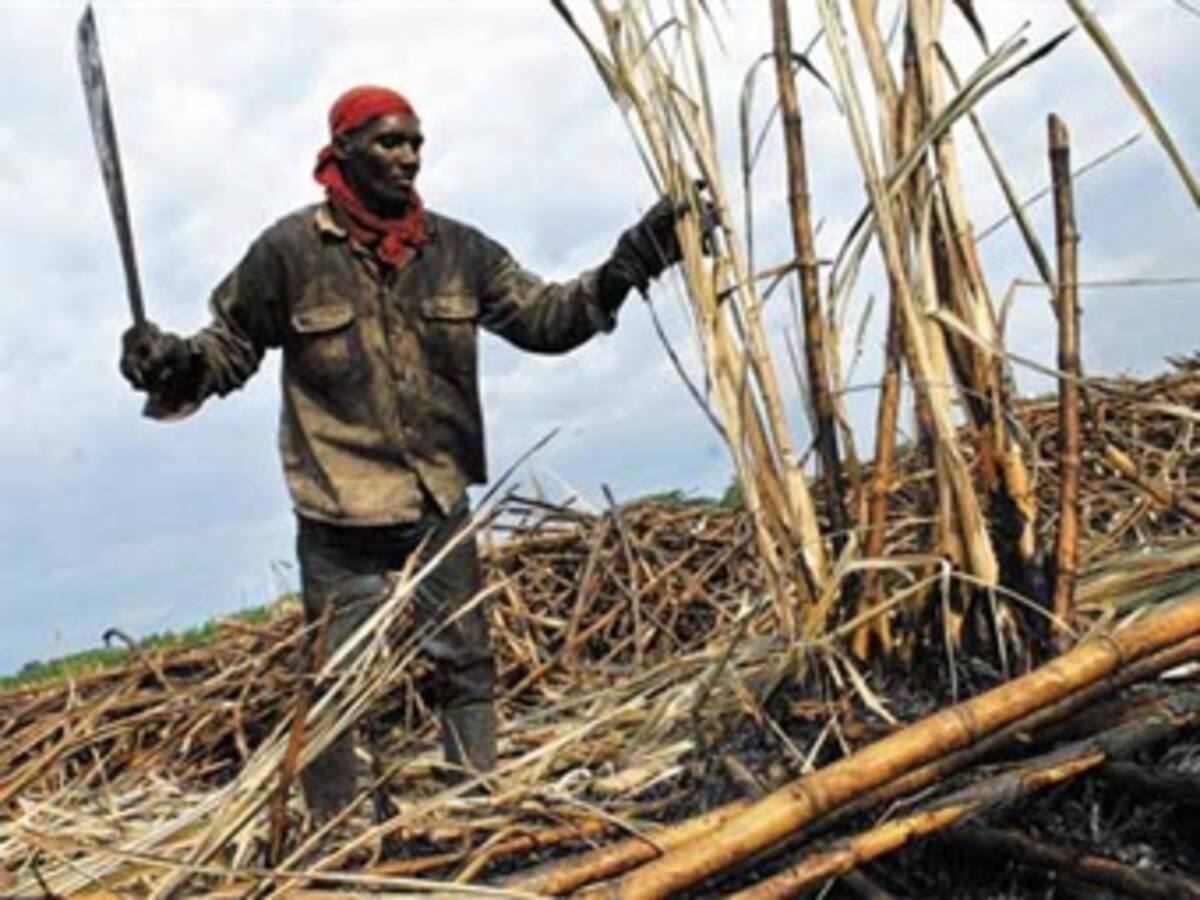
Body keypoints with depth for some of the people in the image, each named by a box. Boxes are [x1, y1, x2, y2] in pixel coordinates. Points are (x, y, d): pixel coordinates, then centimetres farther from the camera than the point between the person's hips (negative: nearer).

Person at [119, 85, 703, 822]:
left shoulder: (457, 249, 2)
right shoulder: (290, 251, -7)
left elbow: (542, 316, 3)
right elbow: (230, 345, 1)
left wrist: (624, 270, -9)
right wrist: (176, 365, -20)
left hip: (440, 502, 4)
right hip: (339, 514, -3)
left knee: (467, 669, 15)